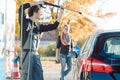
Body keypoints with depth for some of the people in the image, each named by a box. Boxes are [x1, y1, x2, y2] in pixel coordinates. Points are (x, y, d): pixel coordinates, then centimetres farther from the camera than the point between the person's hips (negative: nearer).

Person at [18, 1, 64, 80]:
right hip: (26, 54, -7)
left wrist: (61, 13, 15)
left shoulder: (38, 26, 15)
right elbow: (21, 8, -18)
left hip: (36, 55, 7)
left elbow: (54, 26, 18)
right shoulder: (25, 21, -2)